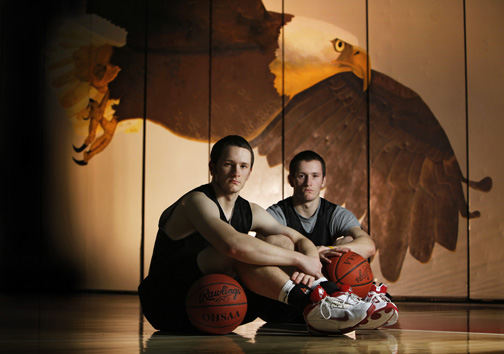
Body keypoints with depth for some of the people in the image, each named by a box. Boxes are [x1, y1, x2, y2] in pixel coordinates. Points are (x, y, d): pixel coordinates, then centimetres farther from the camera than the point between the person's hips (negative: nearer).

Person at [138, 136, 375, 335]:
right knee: (240, 253, -31)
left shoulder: (250, 212, 10)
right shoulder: (198, 202, -16)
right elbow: (234, 245, -35)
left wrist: (309, 263, -17)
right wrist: (298, 259, -27)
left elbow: (301, 241, 8)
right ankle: (311, 307, -36)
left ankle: (332, 295, -21)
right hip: (168, 304, -7)